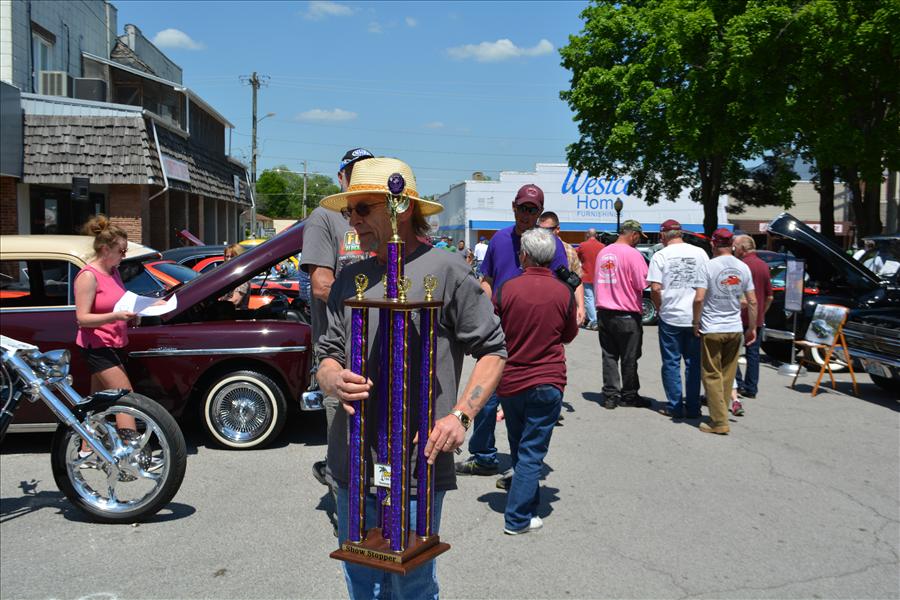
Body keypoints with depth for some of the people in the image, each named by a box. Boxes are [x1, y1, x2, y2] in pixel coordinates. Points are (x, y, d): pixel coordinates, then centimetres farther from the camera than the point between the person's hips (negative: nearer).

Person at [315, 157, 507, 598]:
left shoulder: (446, 272, -6)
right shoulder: (350, 279, 10)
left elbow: (493, 349, -2)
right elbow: (327, 356, 12)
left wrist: (460, 415, -14)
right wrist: (334, 381, -12)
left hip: (418, 468, -5)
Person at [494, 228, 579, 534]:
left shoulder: (508, 289, -10)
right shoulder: (563, 293, -7)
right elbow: (570, 335, 7)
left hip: (509, 382, 1)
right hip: (547, 382, -1)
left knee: (518, 448, 19)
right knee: (532, 452, 4)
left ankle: (527, 502, 35)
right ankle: (517, 518, 5)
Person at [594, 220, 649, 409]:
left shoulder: (603, 253, 7)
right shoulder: (633, 254, -14)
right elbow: (642, 284, -15)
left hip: (604, 313, 6)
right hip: (627, 315, -6)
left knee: (609, 356, 10)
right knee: (629, 358, 8)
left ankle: (610, 395, 12)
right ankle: (629, 395, 18)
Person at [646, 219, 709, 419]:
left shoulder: (660, 256, -6)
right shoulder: (699, 253, 2)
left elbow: (655, 288, -13)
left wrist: (659, 308, 4)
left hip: (670, 317, -2)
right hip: (696, 317, 3)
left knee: (671, 363, 8)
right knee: (694, 363, 11)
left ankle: (675, 407, 10)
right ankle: (693, 407, 15)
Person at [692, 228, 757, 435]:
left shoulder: (709, 266, -11)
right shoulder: (743, 268, 3)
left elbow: (699, 298, -18)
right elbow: (752, 301, 6)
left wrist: (696, 322, -4)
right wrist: (752, 328, 16)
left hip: (712, 329, -5)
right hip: (735, 329, 5)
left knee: (712, 375, 2)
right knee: (727, 375, 15)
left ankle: (719, 422, 0)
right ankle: (720, 413, 25)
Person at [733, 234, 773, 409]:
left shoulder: (742, 265, -14)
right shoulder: (764, 265, 9)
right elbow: (769, 296, 13)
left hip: (740, 317, -7)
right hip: (757, 319, 7)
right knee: (753, 352, 11)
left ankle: (738, 384, -3)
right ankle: (751, 388, 15)